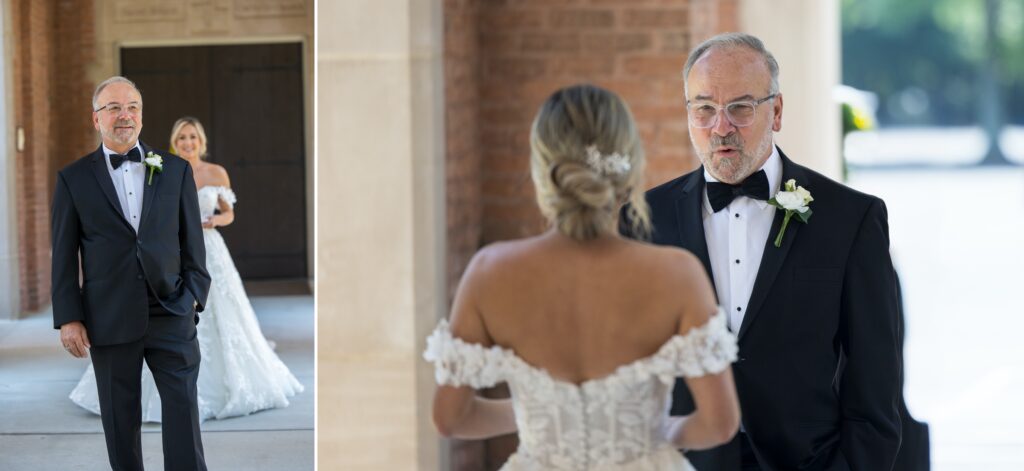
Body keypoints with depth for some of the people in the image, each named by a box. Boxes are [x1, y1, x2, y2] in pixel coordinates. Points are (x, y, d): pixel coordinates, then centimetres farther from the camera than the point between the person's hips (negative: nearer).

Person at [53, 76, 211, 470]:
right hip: (110, 319, -1)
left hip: (171, 315, 1)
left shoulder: (175, 170, 8)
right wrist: (68, 318, -3)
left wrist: (194, 296, 0)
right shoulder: (74, 179, 5)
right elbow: (64, 256, 3)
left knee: (184, 409, -4)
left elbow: (192, 241, 9)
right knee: (120, 419, 6)